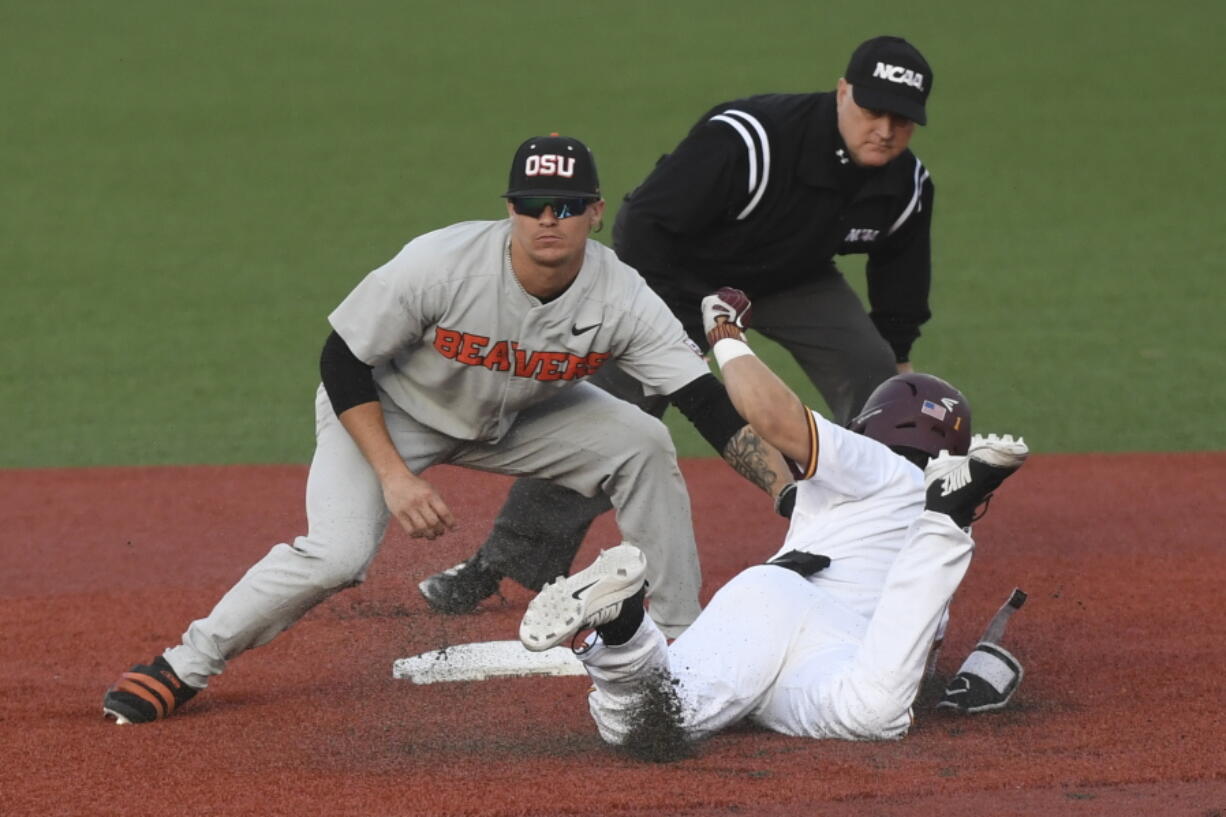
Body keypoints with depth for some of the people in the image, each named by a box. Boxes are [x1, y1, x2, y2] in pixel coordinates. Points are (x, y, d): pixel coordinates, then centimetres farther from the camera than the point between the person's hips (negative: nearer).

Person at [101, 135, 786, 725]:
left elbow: (711, 405, -27)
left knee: (643, 445, -15)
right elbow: (342, 360, -23)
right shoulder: (441, 265, -34)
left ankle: (679, 642, 1)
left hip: (514, 417, 4)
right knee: (337, 554, -26)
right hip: (390, 409, -4)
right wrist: (394, 476, -30)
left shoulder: (621, 299, -26)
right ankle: (185, 667, -10)